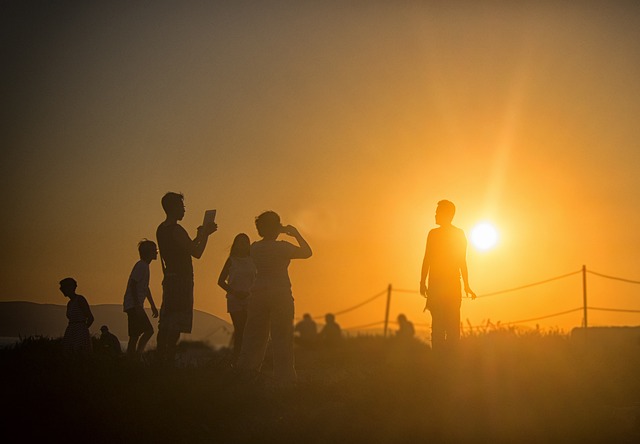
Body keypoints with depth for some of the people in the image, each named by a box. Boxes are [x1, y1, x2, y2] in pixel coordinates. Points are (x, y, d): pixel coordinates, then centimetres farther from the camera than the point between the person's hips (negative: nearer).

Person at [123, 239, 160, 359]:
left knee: (134, 336, 7)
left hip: (136, 306, 10)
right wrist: (137, 305, -25)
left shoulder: (145, 266, 20)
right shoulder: (141, 266, -11)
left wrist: (153, 306, 30)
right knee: (148, 330, -17)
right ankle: (137, 354, -18)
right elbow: (133, 284, -20)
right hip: (133, 305, -10)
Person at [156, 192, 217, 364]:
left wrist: (200, 235, 23)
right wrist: (205, 234, -3)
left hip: (170, 278, 9)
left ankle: (161, 359, 12)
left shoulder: (162, 229, 14)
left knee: (165, 325, 10)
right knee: (175, 326, -10)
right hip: (181, 280, -9)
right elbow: (196, 253, -16)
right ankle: (169, 358, -12)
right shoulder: (176, 230, -15)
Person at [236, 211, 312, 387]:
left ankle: (247, 369, 16)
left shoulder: (255, 248, 4)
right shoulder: (282, 247, -11)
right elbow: (307, 252, -3)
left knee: (255, 334, 13)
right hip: (280, 294, -4)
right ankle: (284, 376, 2)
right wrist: (296, 234, 8)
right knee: (282, 336, 1)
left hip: (258, 294, 4)